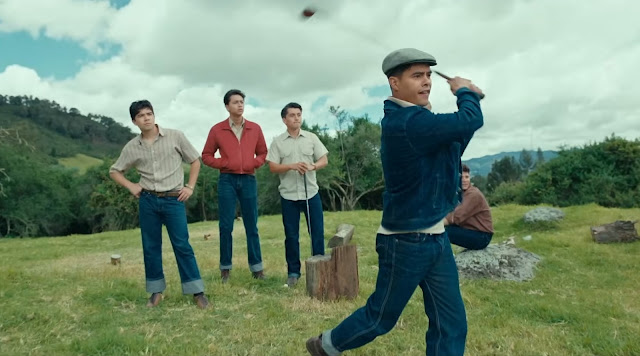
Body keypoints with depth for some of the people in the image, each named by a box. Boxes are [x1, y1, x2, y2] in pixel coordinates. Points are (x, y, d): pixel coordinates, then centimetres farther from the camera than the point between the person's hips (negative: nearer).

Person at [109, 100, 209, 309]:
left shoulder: (175, 136, -2)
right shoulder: (132, 147, 4)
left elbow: (195, 161, 6)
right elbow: (114, 171, 18)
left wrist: (190, 187, -2)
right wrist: (130, 186, 2)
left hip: (173, 200, -3)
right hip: (147, 201, 3)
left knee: (182, 245, -4)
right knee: (150, 247, 8)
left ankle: (197, 291, 3)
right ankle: (156, 291, 21)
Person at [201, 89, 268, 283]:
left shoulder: (255, 128, 6)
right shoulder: (217, 130, 1)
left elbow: (263, 153, 14)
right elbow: (206, 155, 7)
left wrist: (254, 164, -6)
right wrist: (223, 164, -9)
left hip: (248, 180, 2)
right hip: (227, 180, -1)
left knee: (251, 225, 6)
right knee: (226, 226, 1)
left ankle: (257, 267, 12)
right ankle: (225, 268, 12)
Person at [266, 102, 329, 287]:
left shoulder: (311, 138, 5)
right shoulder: (277, 142, 2)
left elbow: (324, 160, 4)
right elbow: (272, 167, -3)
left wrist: (312, 166, -17)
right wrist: (292, 166, -20)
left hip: (311, 193, 1)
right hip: (288, 195, -1)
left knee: (317, 232, 4)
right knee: (291, 235, 6)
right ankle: (293, 272, 18)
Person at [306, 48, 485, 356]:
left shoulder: (417, 119, 8)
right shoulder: (405, 123, -23)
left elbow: (449, 153, 14)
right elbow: (470, 121, -29)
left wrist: (468, 97, 4)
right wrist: (464, 92, -6)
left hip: (436, 238, 9)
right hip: (406, 243, -9)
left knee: (451, 324, 11)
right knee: (380, 318, 11)